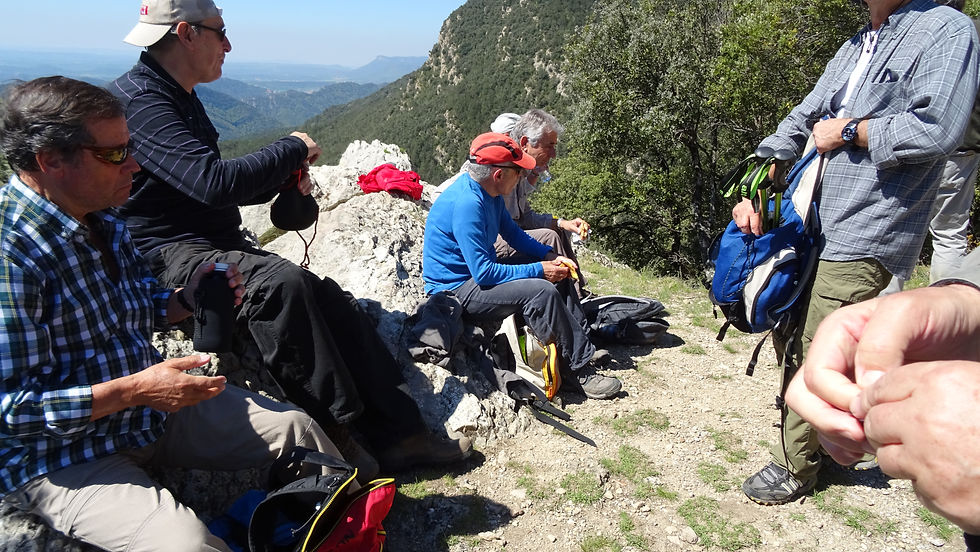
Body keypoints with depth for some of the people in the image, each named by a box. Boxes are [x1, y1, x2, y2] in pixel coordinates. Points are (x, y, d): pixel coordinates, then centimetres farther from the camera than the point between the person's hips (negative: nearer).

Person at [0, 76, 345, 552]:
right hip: (59, 455, -7)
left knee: (294, 427, 3)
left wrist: (185, 301, -5)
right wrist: (133, 390, -28)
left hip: (154, 406, 8)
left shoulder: (101, 220, 3)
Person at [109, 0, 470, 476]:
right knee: (281, 282, -35)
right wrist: (291, 149, -13)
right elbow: (214, 182, -27)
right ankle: (330, 437, -22)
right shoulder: (138, 99, -14)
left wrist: (280, 179, 7)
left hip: (219, 248, 9)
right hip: (167, 258, -9)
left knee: (331, 299, -7)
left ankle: (399, 436, -7)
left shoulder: (178, 98, 19)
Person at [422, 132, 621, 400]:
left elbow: (513, 233, 14)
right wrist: (539, 270, -22)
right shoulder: (466, 204, -28)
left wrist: (551, 256, -1)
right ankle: (580, 371, -15)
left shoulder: (489, 192, 2)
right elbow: (483, 273, -29)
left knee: (558, 276, 6)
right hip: (455, 290, -10)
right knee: (542, 292, -26)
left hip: (478, 270, 10)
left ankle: (584, 346, 4)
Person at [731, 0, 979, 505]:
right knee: (792, 335, 16)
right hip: (816, 226, 8)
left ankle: (793, 467, 14)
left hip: (863, 236, -8)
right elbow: (798, 124, 14)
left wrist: (847, 131, -9)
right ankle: (815, 435, 37)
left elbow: (935, 129, -22)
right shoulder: (854, 48, 18)